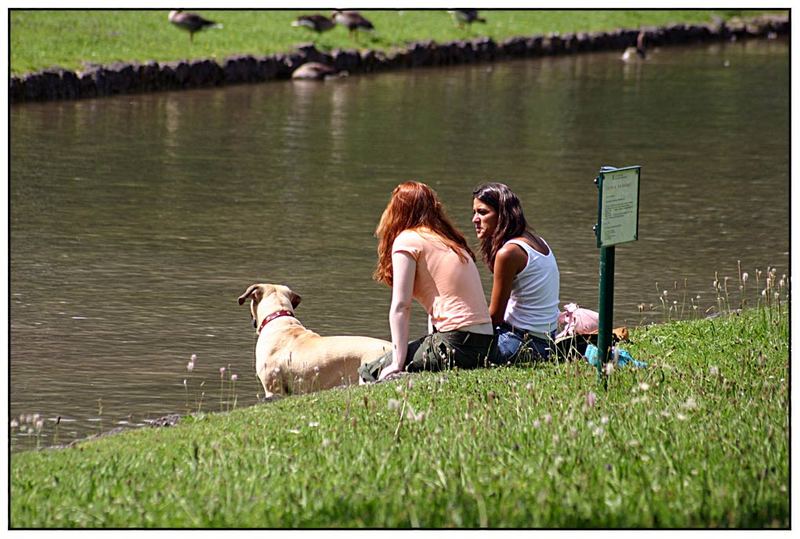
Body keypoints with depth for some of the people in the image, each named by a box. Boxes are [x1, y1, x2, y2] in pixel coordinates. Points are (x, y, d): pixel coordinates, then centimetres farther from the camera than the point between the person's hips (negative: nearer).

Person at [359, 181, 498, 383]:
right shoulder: (450, 241, 22)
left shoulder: (407, 240, -1)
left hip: (456, 345, -8)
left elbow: (400, 306, -6)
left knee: (369, 373, -2)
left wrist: (397, 366, -8)